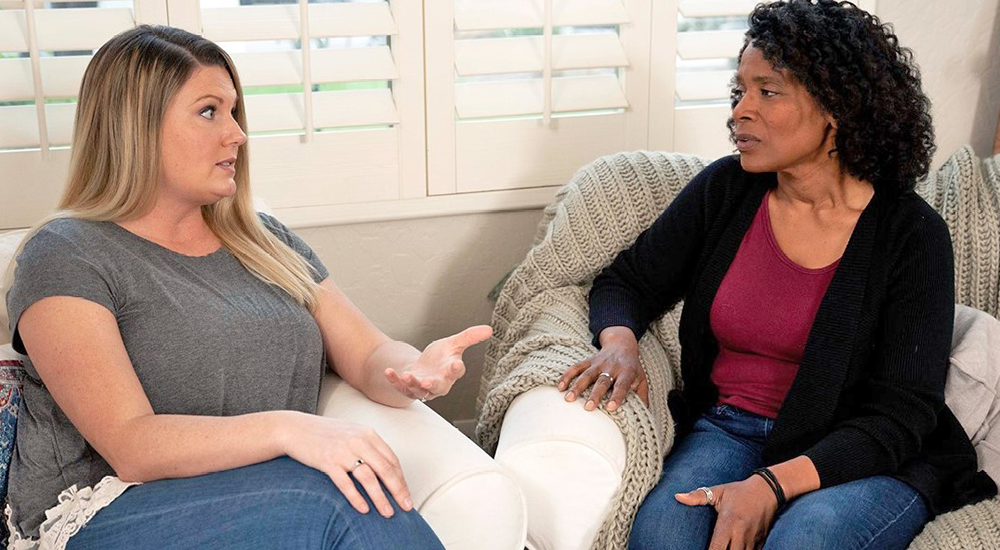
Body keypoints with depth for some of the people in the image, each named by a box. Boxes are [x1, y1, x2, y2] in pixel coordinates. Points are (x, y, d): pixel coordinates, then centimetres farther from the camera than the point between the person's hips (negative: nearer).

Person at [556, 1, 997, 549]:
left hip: (862, 460, -1)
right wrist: (618, 344, -14)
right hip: (727, 430, 2)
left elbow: (902, 416, -11)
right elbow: (626, 281, 11)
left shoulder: (913, 235, -9)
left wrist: (773, 483, -24)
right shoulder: (724, 190, 1)